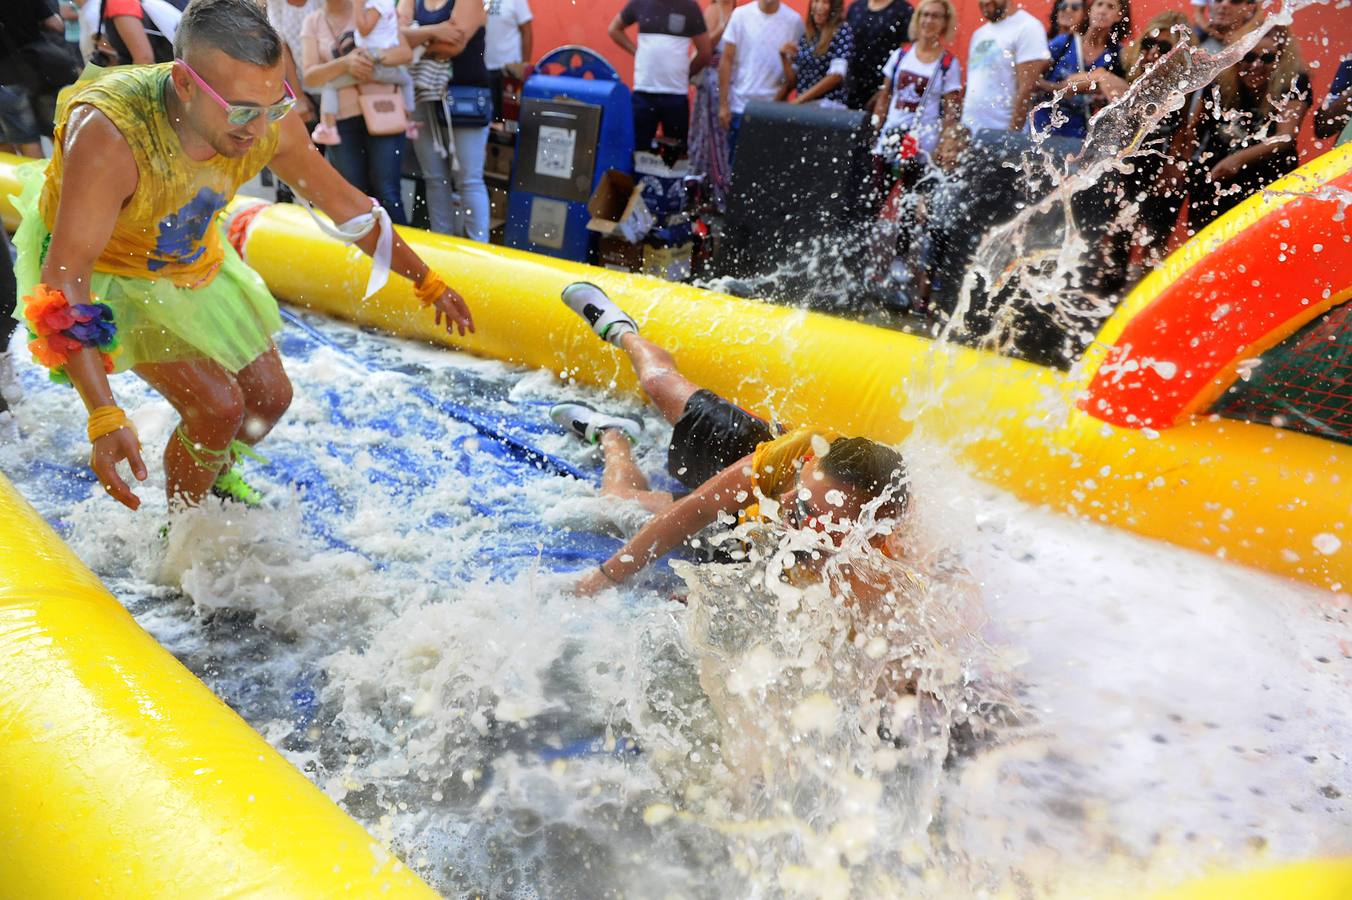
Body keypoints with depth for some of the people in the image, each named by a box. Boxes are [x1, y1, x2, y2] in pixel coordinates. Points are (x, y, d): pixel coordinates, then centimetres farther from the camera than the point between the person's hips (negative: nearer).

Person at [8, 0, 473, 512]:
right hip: (100, 271, -5)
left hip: (194, 261, 5)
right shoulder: (107, 137, -40)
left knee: (270, 397, 8)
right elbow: (65, 280, -38)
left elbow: (344, 204, -8)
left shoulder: (269, 122, -24)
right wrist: (104, 417, -47)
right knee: (216, 404, -19)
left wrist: (427, 282, 0)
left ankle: (221, 475, 42)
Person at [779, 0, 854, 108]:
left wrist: (800, 99, -13)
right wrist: (785, 57, -1)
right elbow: (793, 81, 15)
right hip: (803, 104, 5)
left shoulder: (842, 30, 1)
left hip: (829, 105, -5)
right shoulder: (805, 38, 15)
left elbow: (837, 75, -10)